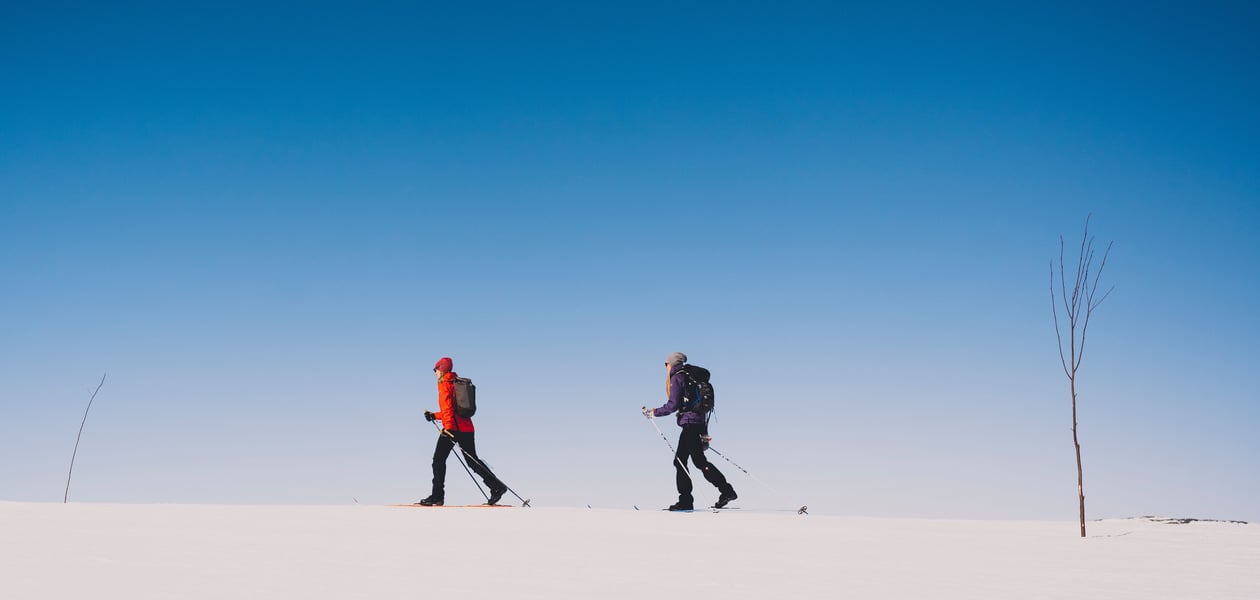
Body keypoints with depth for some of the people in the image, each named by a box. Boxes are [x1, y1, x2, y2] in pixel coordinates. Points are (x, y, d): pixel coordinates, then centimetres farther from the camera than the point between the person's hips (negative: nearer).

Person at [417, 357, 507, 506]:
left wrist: (448, 427, -25)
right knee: (473, 461, 10)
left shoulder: (444, 383, -2)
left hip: (452, 427, -8)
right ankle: (497, 486, -1)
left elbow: (447, 406, -16)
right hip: (467, 428, 8)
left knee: (439, 460, 0)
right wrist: (434, 415, 31)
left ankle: (437, 496, -2)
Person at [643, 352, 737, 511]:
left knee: (699, 461, -9)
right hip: (699, 422, 9)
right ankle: (685, 501, 6)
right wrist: (704, 433, 25)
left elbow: (673, 405, -14)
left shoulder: (677, 378, -4)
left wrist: (655, 413, -2)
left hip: (689, 422, -9)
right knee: (679, 461, 9)